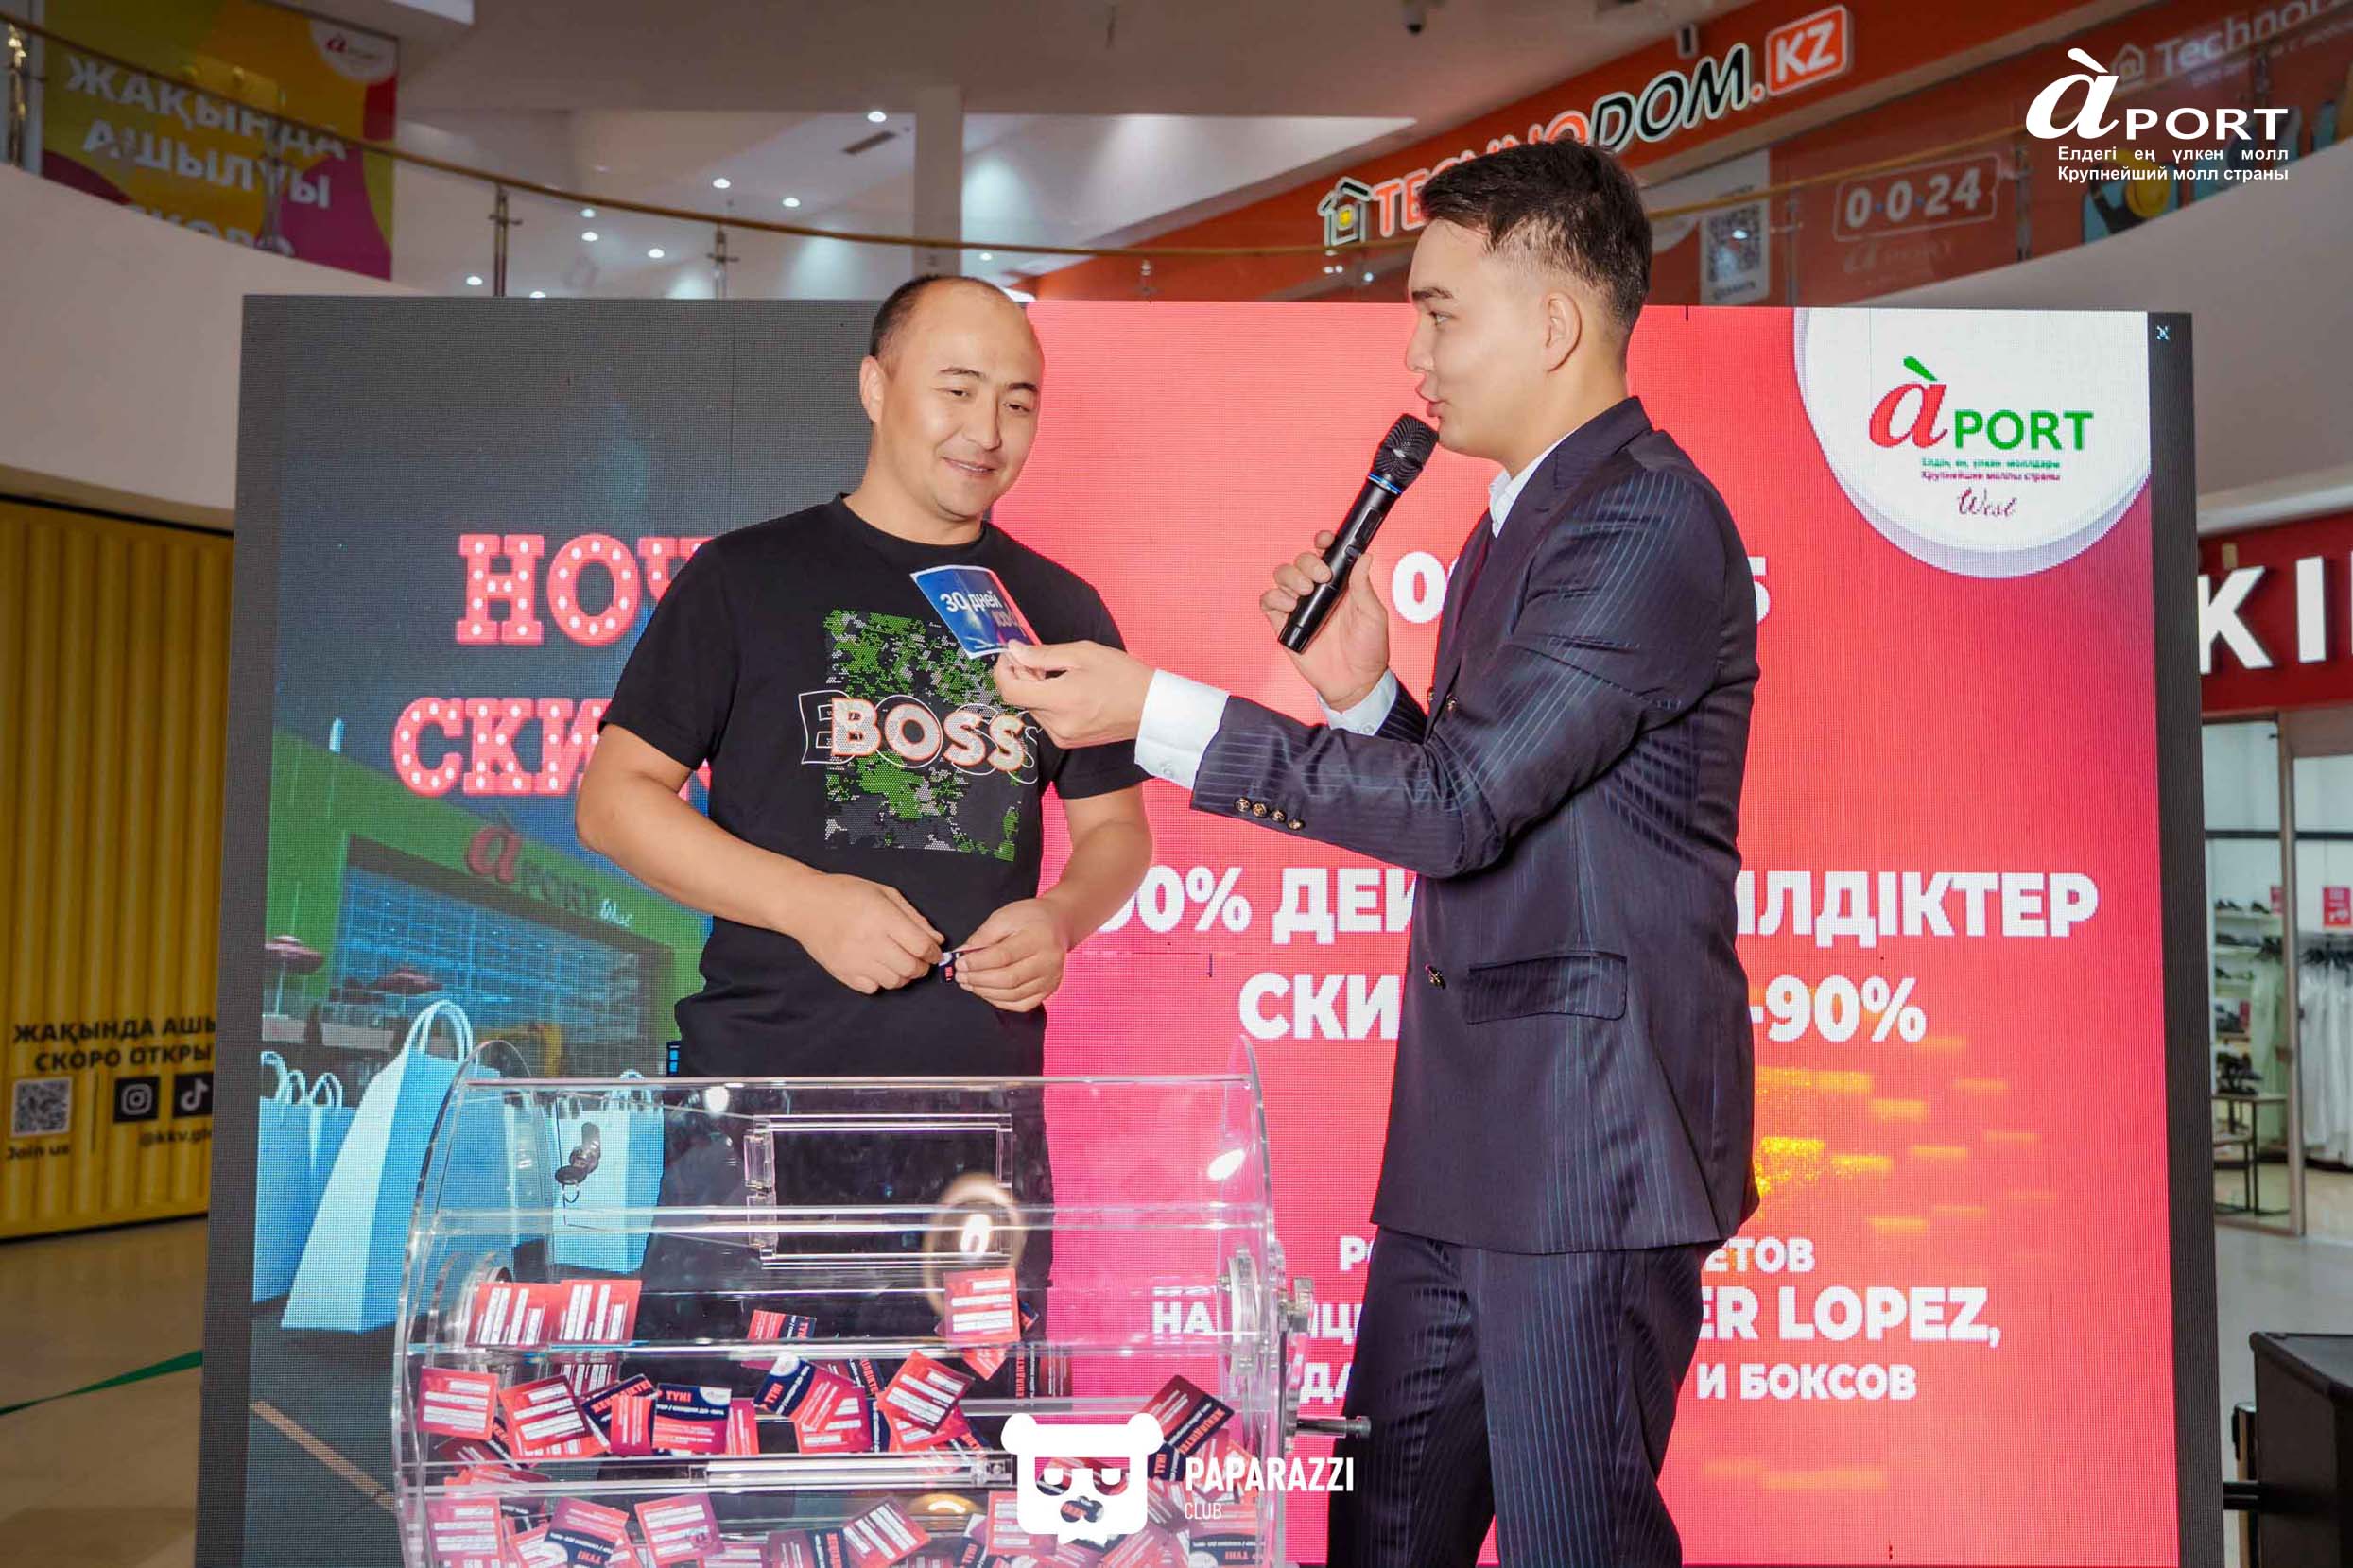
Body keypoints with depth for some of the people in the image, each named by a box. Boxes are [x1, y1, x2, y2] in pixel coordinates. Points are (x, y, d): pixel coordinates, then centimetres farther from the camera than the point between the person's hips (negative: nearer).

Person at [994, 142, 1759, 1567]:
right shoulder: (1518, 526, 18)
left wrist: (1155, 712, -19)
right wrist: (1364, 692, 3)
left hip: (1590, 1134, -10)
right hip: (1466, 1133, 10)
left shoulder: (1649, 521, -15)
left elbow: (1459, 804, -22)